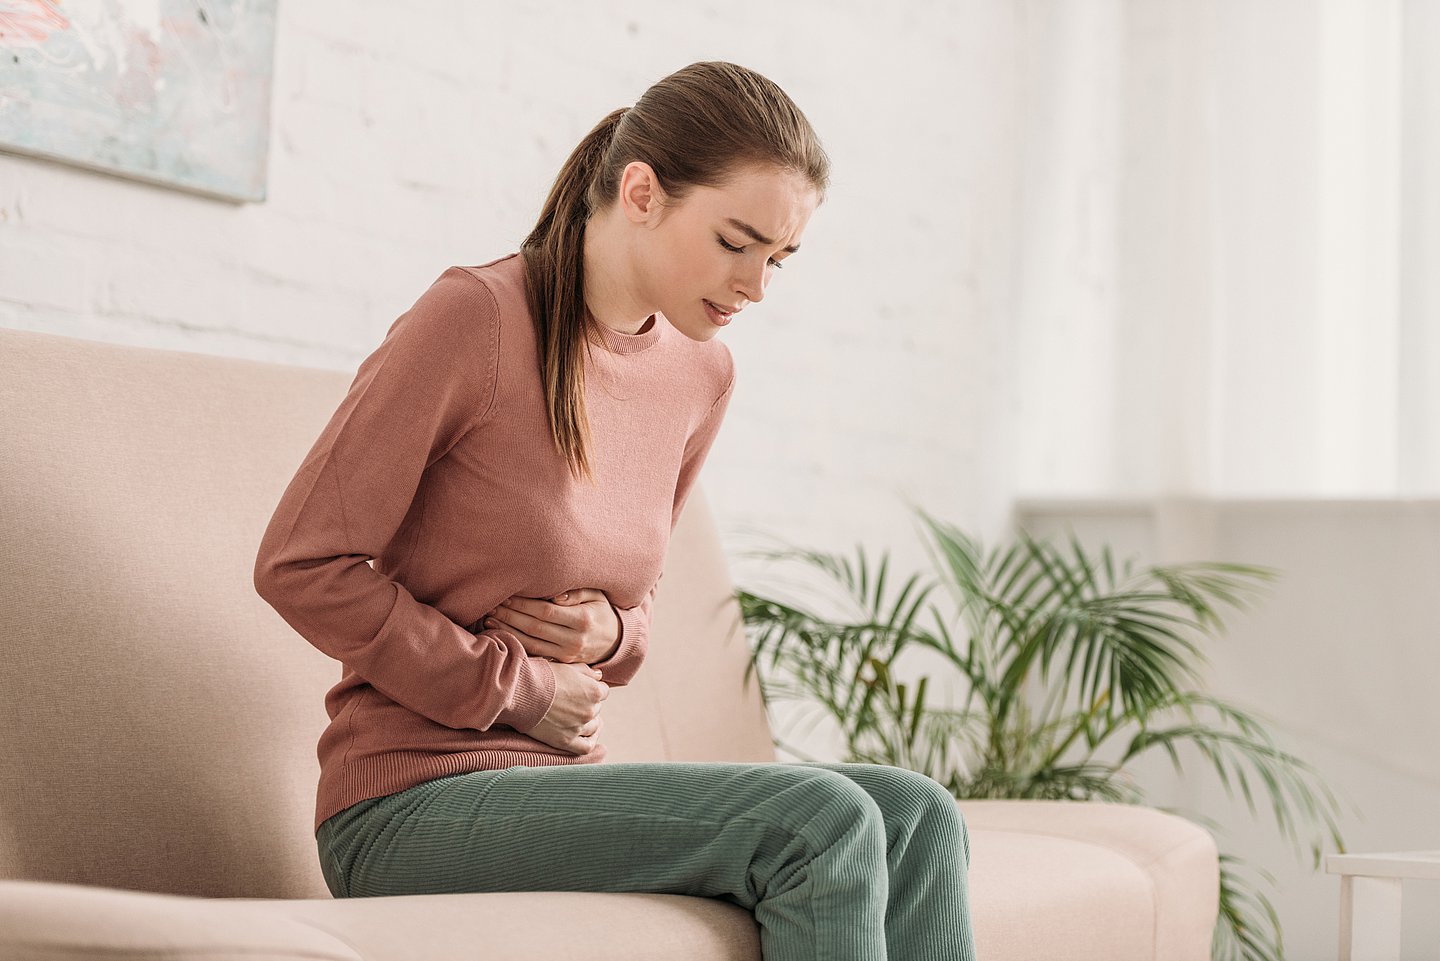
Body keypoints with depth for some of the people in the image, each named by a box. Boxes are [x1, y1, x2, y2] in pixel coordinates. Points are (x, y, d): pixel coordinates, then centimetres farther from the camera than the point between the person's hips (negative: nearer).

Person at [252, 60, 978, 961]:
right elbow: (301, 565, -11)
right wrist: (513, 690, -10)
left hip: (563, 785, 7)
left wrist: (612, 633, -1)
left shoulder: (701, 374, 9)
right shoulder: (475, 318, -12)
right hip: (411, 800, -7)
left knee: (916, 818, -16)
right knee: (819, 821, -26)